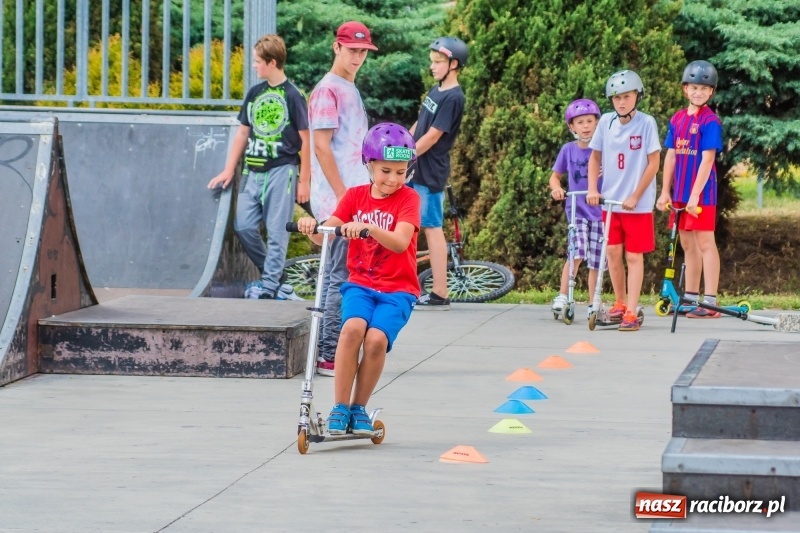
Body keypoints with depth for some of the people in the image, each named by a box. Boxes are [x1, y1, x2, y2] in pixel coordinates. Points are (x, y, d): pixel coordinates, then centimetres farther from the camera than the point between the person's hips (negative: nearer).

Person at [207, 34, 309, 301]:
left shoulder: (292, 95, -5)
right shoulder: (255, 93, 11)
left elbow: (306, 139, -4)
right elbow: (243, 133, 17)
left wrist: (304, 181, -7)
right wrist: (229, 170, 13)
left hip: (281, 170, -6)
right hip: (252, 170, 6)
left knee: (276, 231, -4)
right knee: (243, 226, 0)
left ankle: (269, 286, -1)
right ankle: (272, 274, 14)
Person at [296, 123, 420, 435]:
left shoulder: (408, 198, -3)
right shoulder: (355, 196, 7)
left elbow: (400, 242, -21)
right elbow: (325, 235, -3)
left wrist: (369, 227, -38)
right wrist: (311, 226, -27)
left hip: (397, 289, -2)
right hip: (360, 284, 2)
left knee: (376, 338, -27)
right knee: (353, 327, -29)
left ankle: (359, 408, -6)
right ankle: (339, 408, -20)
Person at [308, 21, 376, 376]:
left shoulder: (350, 90, 18)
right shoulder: (328, 90, -10)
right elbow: (321, 146, -16)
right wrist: (343, 196, -19)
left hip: (352, 197, 9)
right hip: (337, 200, -9)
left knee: (337, 275, 11)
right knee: (343, 276, -10)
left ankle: (329, 352, 16)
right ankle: (329, 357, -7)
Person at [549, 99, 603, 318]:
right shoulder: (568, 150, 3)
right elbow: (555, 176, 13)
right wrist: (556, 188, -10)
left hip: (600, 210, 0)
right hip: (577, 209, 0)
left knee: (596, 261, 4)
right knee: (577, 253, -20)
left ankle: (593, 304, 16)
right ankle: (562, 296, -12)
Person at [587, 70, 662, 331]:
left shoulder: (646, 123, -11)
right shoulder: (606, 122, 0)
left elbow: (653, 163, -10)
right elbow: (595, 157, 10)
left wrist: (635, 197, -11)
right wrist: (592, 189, -2)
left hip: (637, 203, -4)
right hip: (610, 199, 4)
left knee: (634, 256, 0)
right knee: (612, 251, 7)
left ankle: (631, 312, 1)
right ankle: (620, 303, 25)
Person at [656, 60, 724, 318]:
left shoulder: (710, 121, -11)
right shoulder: (677, 119, 9)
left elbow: (707, 159, -17)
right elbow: (671, 155, 11)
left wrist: (695, 194, -22)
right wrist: (665, 191, 8)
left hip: (702, 192, -7)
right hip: (680, 192, 7)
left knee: (705, 242, -7)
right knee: (687, 244, 13)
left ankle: (710, 302, -7)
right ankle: (690, 297, 22)